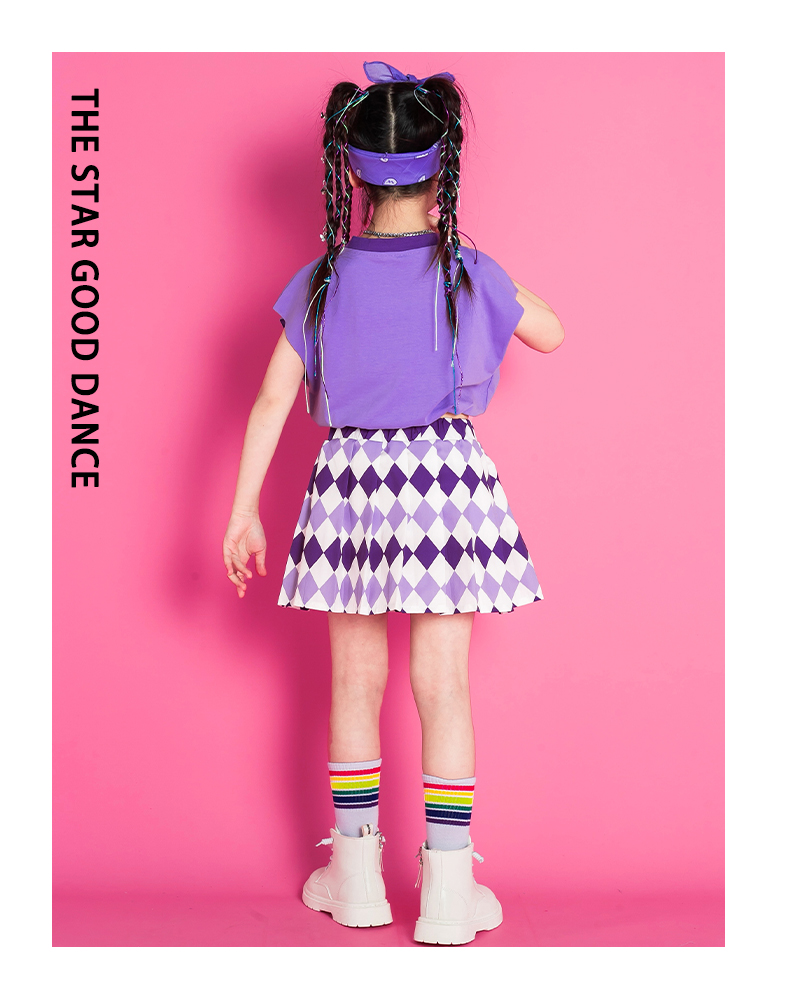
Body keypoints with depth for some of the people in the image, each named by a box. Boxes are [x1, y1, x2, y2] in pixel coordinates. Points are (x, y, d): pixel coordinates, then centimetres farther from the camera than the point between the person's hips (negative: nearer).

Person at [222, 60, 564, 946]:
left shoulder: (320, 282, -3)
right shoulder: (472, 276, -6)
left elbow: (273, 399, -3)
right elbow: (551, 333, 11)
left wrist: (244, 511, 3)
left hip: (349, 482, 2)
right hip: (447, 480, -1)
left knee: (356, 681, 13)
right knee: (444, 685, 5)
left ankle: (356, 877, 24)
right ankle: (448, 890, 11)